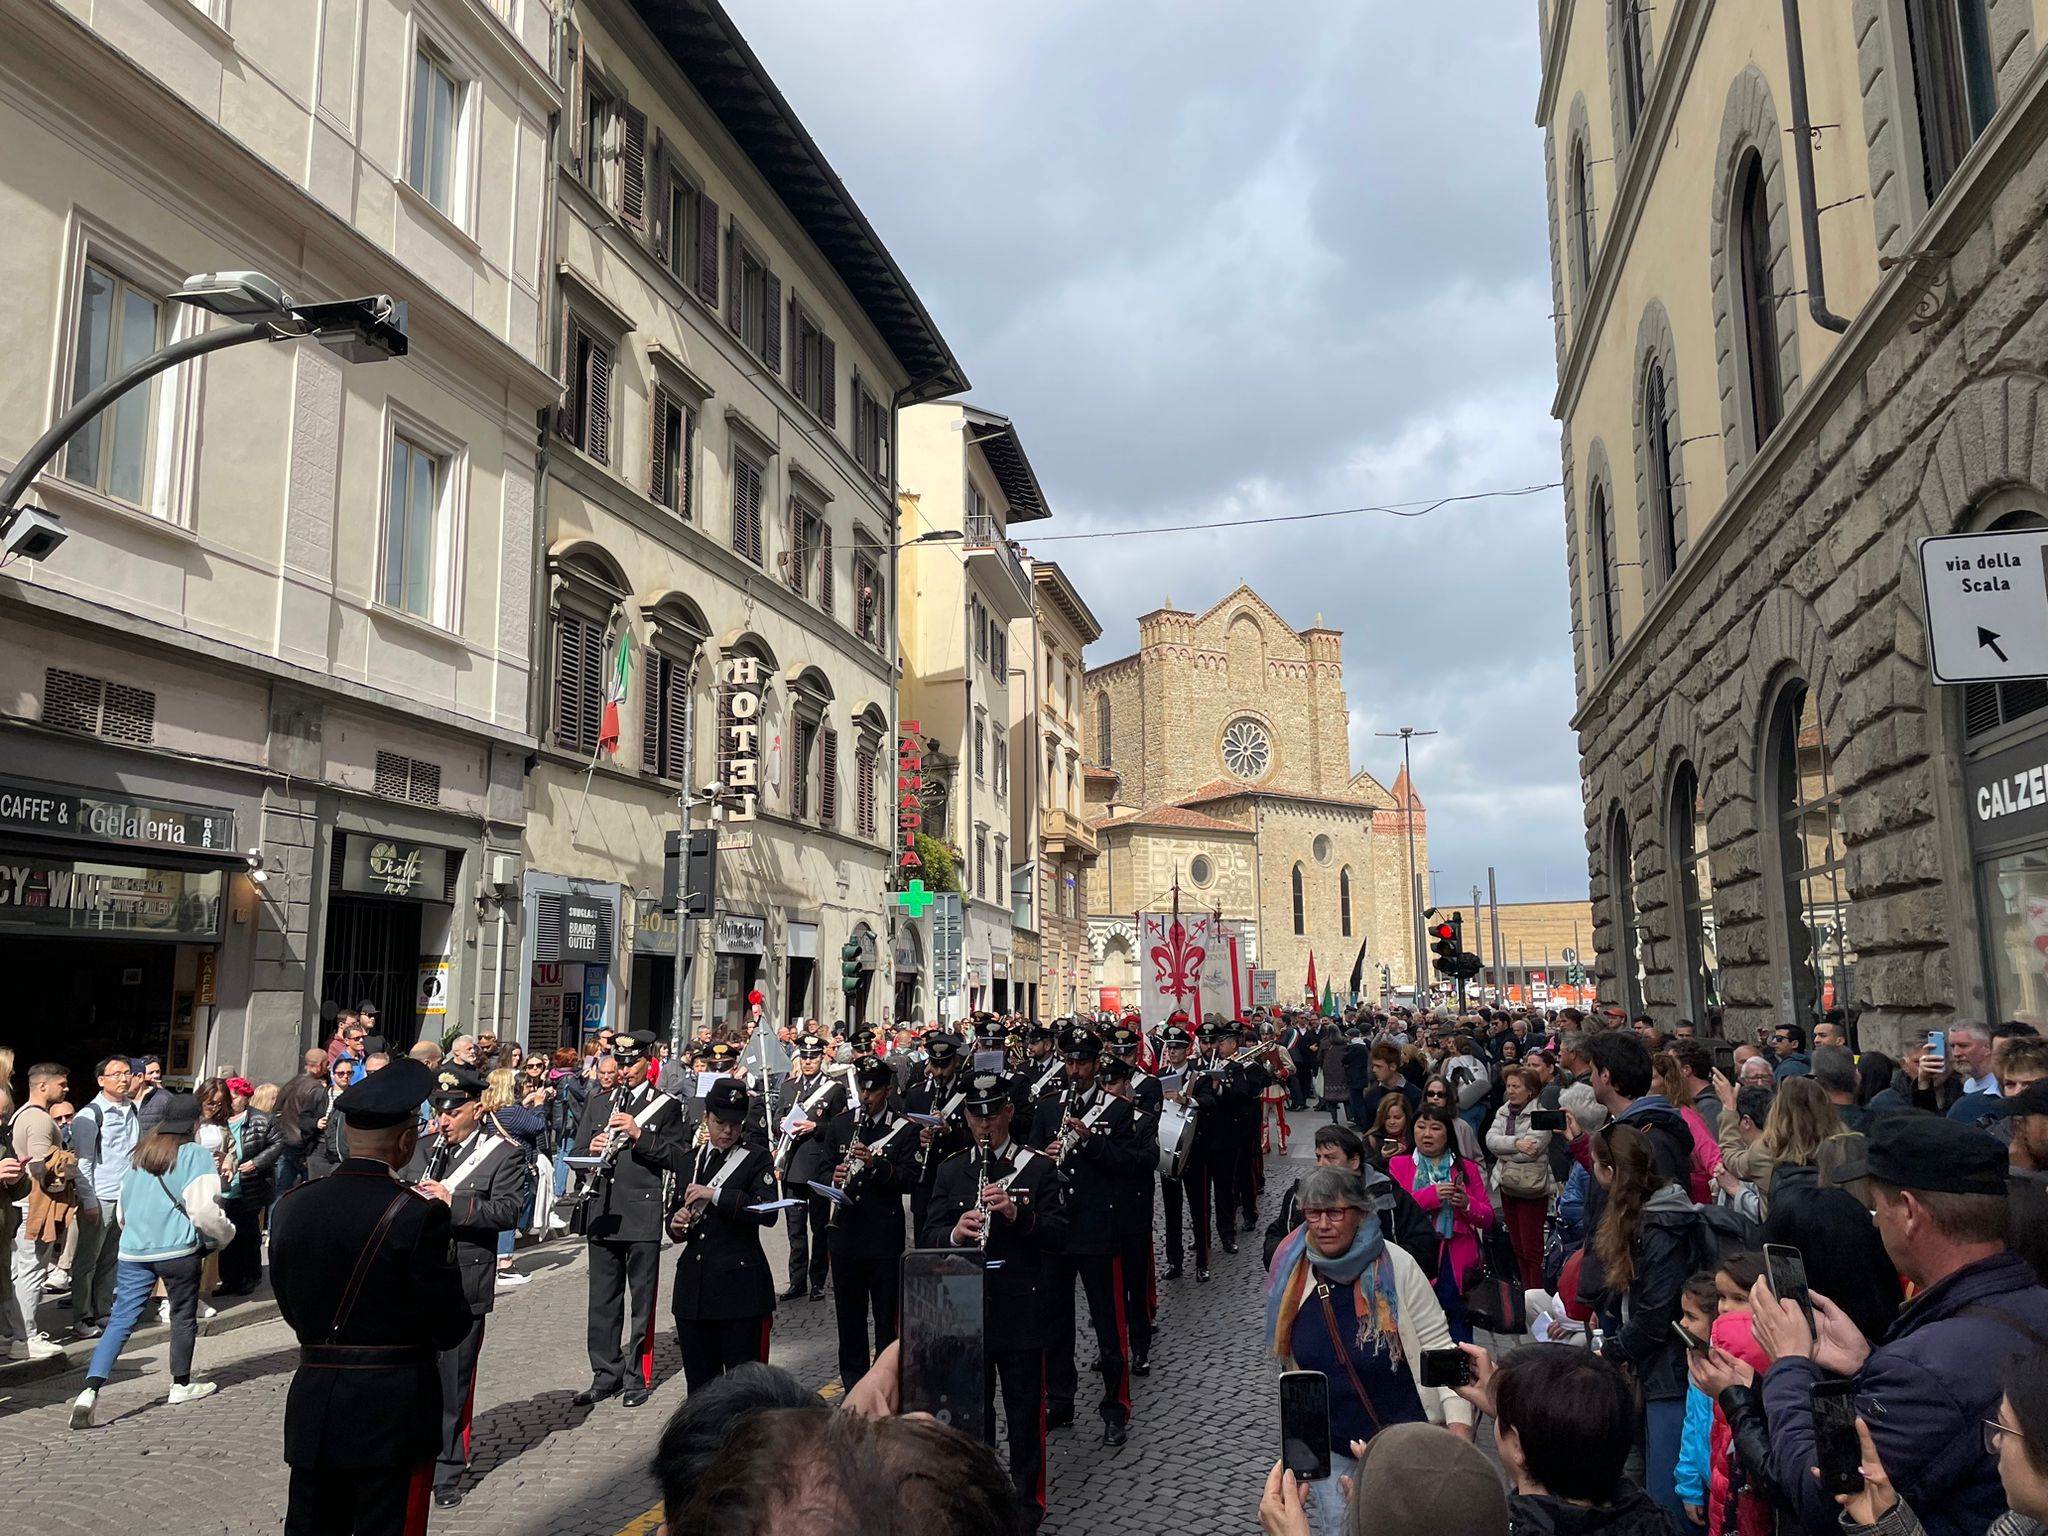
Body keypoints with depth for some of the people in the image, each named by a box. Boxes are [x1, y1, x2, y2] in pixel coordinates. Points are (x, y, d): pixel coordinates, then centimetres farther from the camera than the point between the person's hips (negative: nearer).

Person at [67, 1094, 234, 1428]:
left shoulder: (141, 1153, 13)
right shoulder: (196, 1155, -7)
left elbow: (123, 1208, 21)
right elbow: (205, 1209, -12)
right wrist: (225, 1234, 6)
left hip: (134, 1250, 5)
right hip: (178, 1250, -5)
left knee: (121, 1319, 2)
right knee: (183, 1317, 11)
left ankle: (90, 1390, -13)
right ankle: (181, 1385, 23)